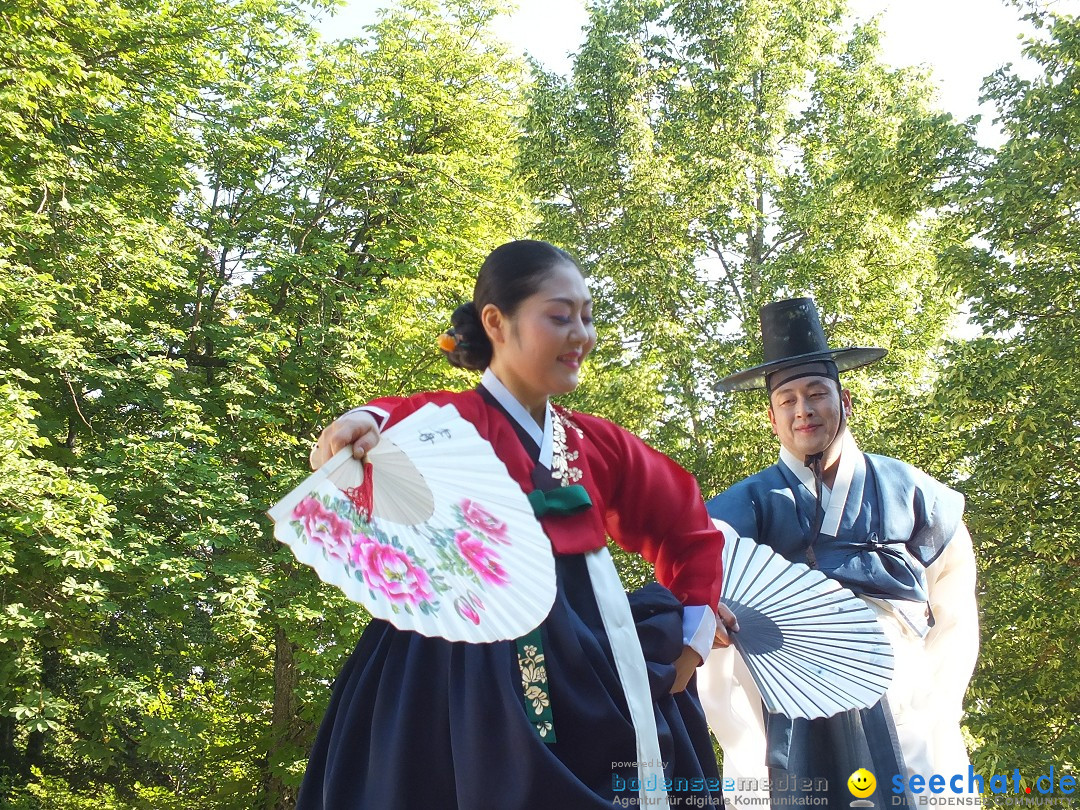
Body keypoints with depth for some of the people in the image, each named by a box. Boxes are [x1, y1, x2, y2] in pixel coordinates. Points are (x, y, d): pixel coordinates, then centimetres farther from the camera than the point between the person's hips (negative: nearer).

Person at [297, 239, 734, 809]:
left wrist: (694, 637, 13)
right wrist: (361, 426, -53)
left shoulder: (597, 443, 11)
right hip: (480, 675, -6)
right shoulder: (451, 419, -6)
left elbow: (689, 526, 22)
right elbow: (407, 428, -31)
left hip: (589, 679, 6)